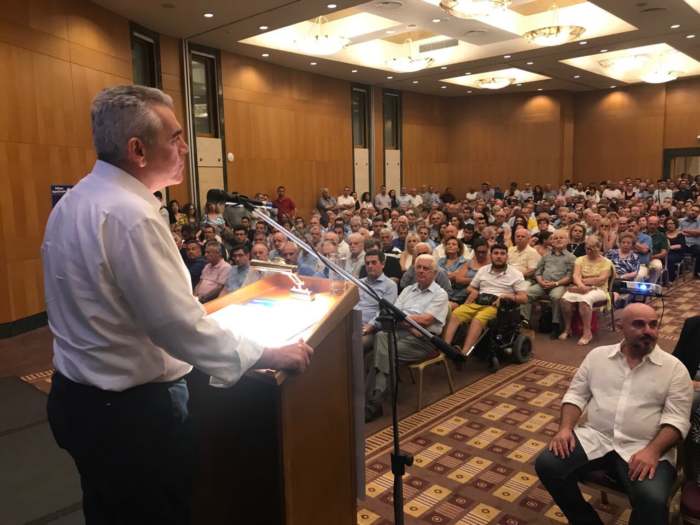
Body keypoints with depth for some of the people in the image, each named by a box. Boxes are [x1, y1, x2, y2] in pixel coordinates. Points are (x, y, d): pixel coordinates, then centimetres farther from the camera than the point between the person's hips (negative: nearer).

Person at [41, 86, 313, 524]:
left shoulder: (75, 201, 5)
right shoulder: (131, 215, -26)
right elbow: (179, 326, -27)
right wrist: (267, 356, -17)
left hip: (81, 397, 9)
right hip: (130, 411, -9)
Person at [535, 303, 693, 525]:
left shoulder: (674, 368, 2)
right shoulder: (598, 355, 9)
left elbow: (677, 419, -4)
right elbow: (576, 395, 10)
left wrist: (653, 451, -21)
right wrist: (565, 428, -7)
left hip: (642, 449, -3)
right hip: (593, 438, 3)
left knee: (652, 500, -31)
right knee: (547, 464, -18)